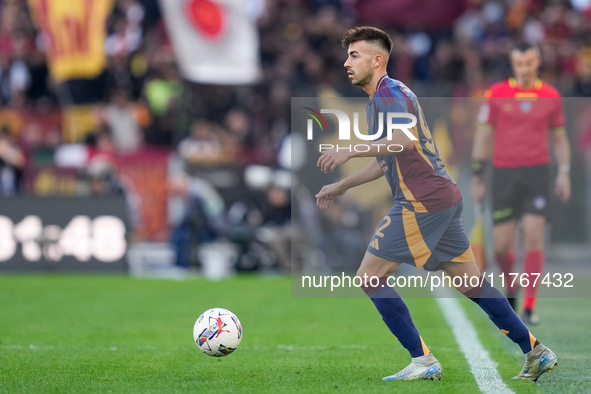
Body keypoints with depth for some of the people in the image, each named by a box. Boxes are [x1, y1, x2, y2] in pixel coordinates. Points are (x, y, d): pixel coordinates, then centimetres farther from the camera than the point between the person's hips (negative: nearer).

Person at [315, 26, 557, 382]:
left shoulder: (389, 91, -9)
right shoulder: (382, 96, 22)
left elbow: (404, 140, -27)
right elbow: (387, 162, 32)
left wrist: (350, 151, -27)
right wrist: (341, 186, 33)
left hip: (422, 202, -10)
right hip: (444, 197, 10)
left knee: (370, 276, -7)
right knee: (470, 283, 14)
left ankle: (423, 361, -8)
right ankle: (536, 352, 16)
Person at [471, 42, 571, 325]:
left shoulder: (551, 97, 6)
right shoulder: (496, 95, 2)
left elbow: (559, 138, 15)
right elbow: (482, 136, 6)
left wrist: (564, 172, 4)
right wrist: (477, 177, 3)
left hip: (537, 173, 0)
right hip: (504, 173, 0)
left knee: (533, 237, -12)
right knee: (501, 247, -1)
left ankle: (529, 307, -7)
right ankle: (511, 286, 30)